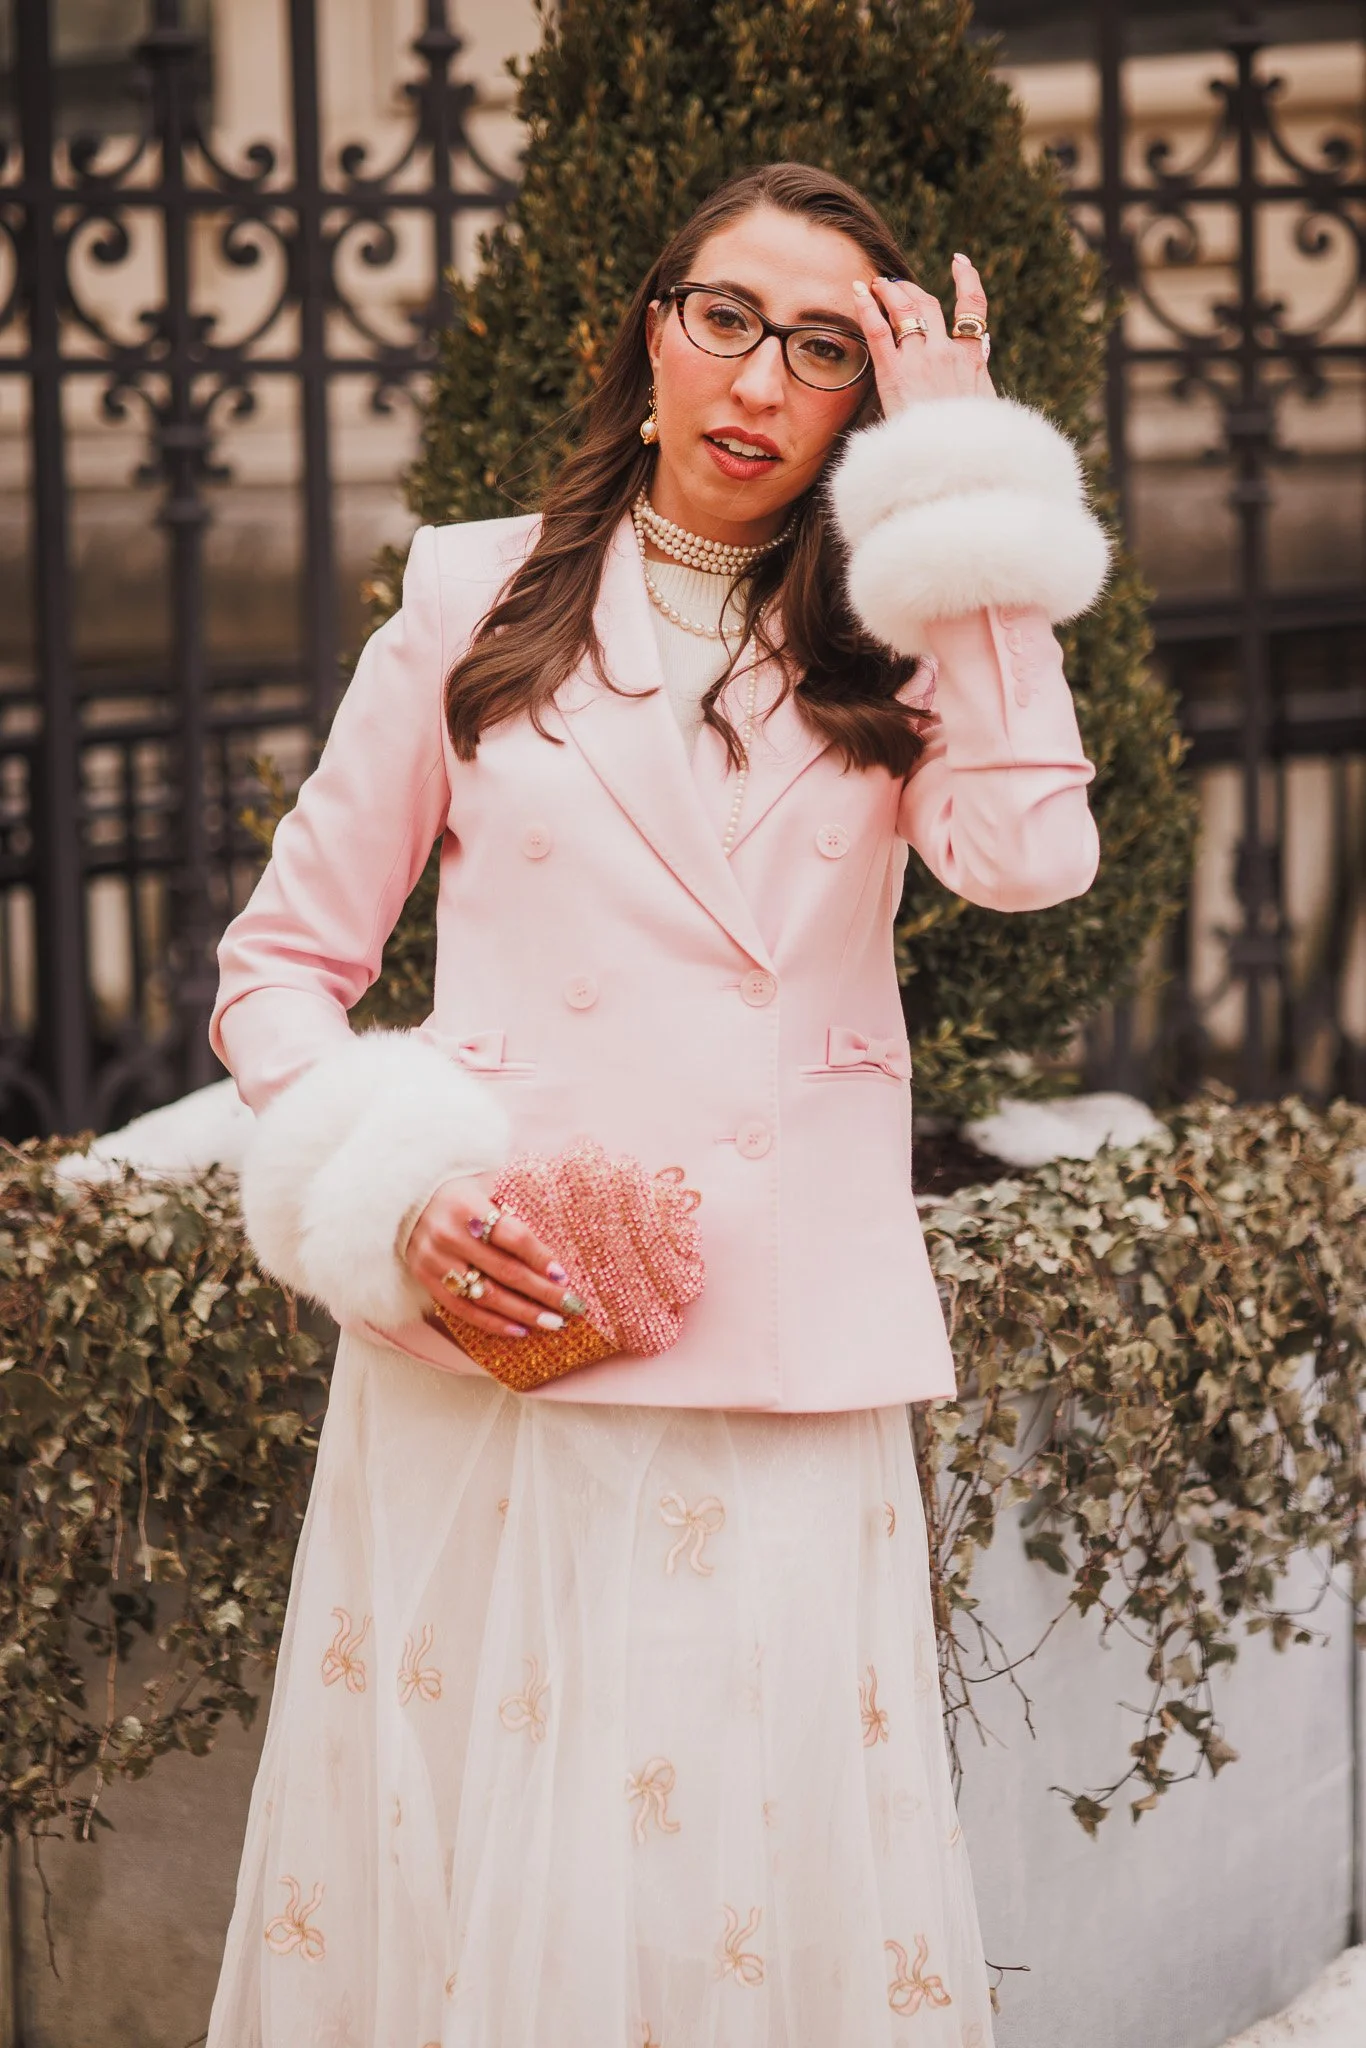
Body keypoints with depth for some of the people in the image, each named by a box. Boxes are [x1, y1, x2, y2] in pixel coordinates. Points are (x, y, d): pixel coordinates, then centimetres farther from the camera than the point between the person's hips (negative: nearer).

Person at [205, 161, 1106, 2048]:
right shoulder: (482, 600, 9)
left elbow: (1030, 855, -10)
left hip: (786, 1376, 1)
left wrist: (958, 474, -5)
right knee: (472, 1885, -1)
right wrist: (388, 1194, -9)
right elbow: (280, 962, 10)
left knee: (772, 1884, -3)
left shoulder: (896, 641, 13)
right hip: (492, 1345, -1)